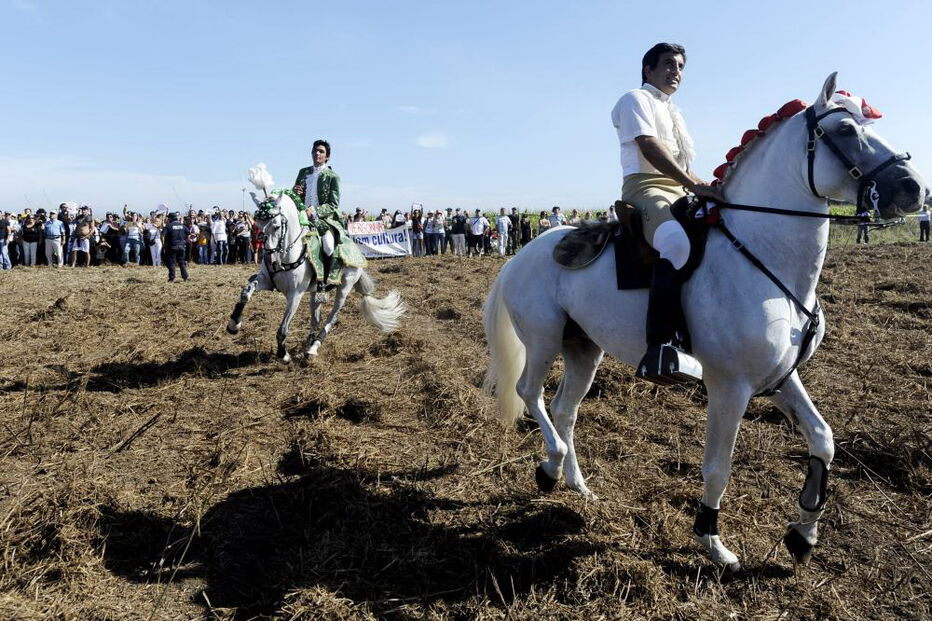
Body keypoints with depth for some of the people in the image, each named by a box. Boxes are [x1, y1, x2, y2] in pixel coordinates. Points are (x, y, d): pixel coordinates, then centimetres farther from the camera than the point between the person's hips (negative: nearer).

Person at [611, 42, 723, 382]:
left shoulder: (674, 114, 31)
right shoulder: (636, 99, 4)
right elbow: (650, 148, -14)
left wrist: (706, 188, 9)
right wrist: (694, 184, -25)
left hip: (680, 192, 10)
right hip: (646, 186, -10)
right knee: (676, 241, -38)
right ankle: (662, 348, -45)